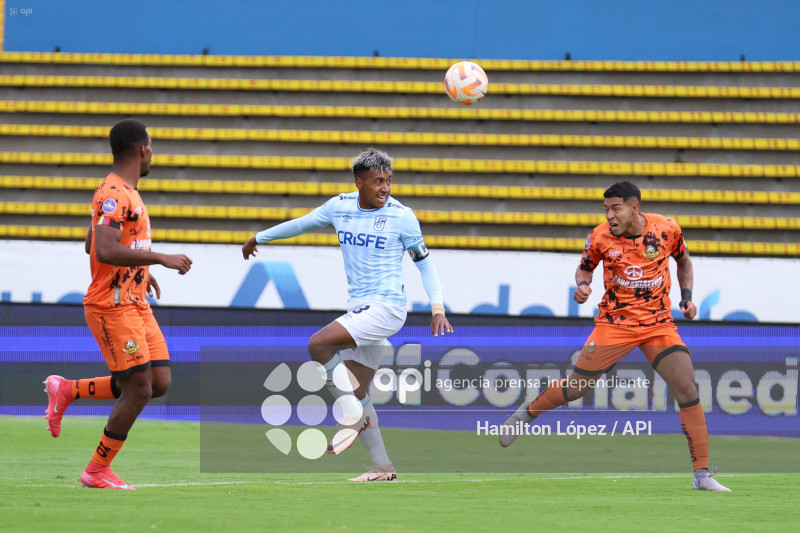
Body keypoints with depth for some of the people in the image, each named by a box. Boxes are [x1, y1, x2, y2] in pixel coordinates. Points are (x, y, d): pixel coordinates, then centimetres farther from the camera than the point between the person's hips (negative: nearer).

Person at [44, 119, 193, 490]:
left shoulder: (125, 193, 16)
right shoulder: (114, 195, -16)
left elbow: (92, 244, 27)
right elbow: (105, 251, -29)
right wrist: (160, 259, -27)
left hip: (136, 304, 10)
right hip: (113, 308, -10)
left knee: (160, 383, 5)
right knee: (139, 389, -8)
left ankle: (67, 390, 17)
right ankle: (97, 472, 5)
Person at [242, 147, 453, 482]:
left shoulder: (401, 216, -7)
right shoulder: (340, 207, 6)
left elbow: (424, 263, 1)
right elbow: (301, 224, 23)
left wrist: (437, 309, -9)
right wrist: (259, 238, 34)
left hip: (386, 309, -6)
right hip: (358, 310, 6)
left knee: (318, 344, -23)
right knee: (357, 394, 5)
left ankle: (351, 416, -10)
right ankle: (382, 468, 11)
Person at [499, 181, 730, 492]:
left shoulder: (667, 230, -7)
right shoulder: (601, 237, -9)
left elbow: (684, 262, 13)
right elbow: (585, 268, 9)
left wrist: (687, 297, 0)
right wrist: (582, 285, -13)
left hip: (659, 324, 0)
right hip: (615, 323, 0)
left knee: (687, 391, -13)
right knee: (575, 388, 0)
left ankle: (702, 475, -7)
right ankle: (526, 413, 32)